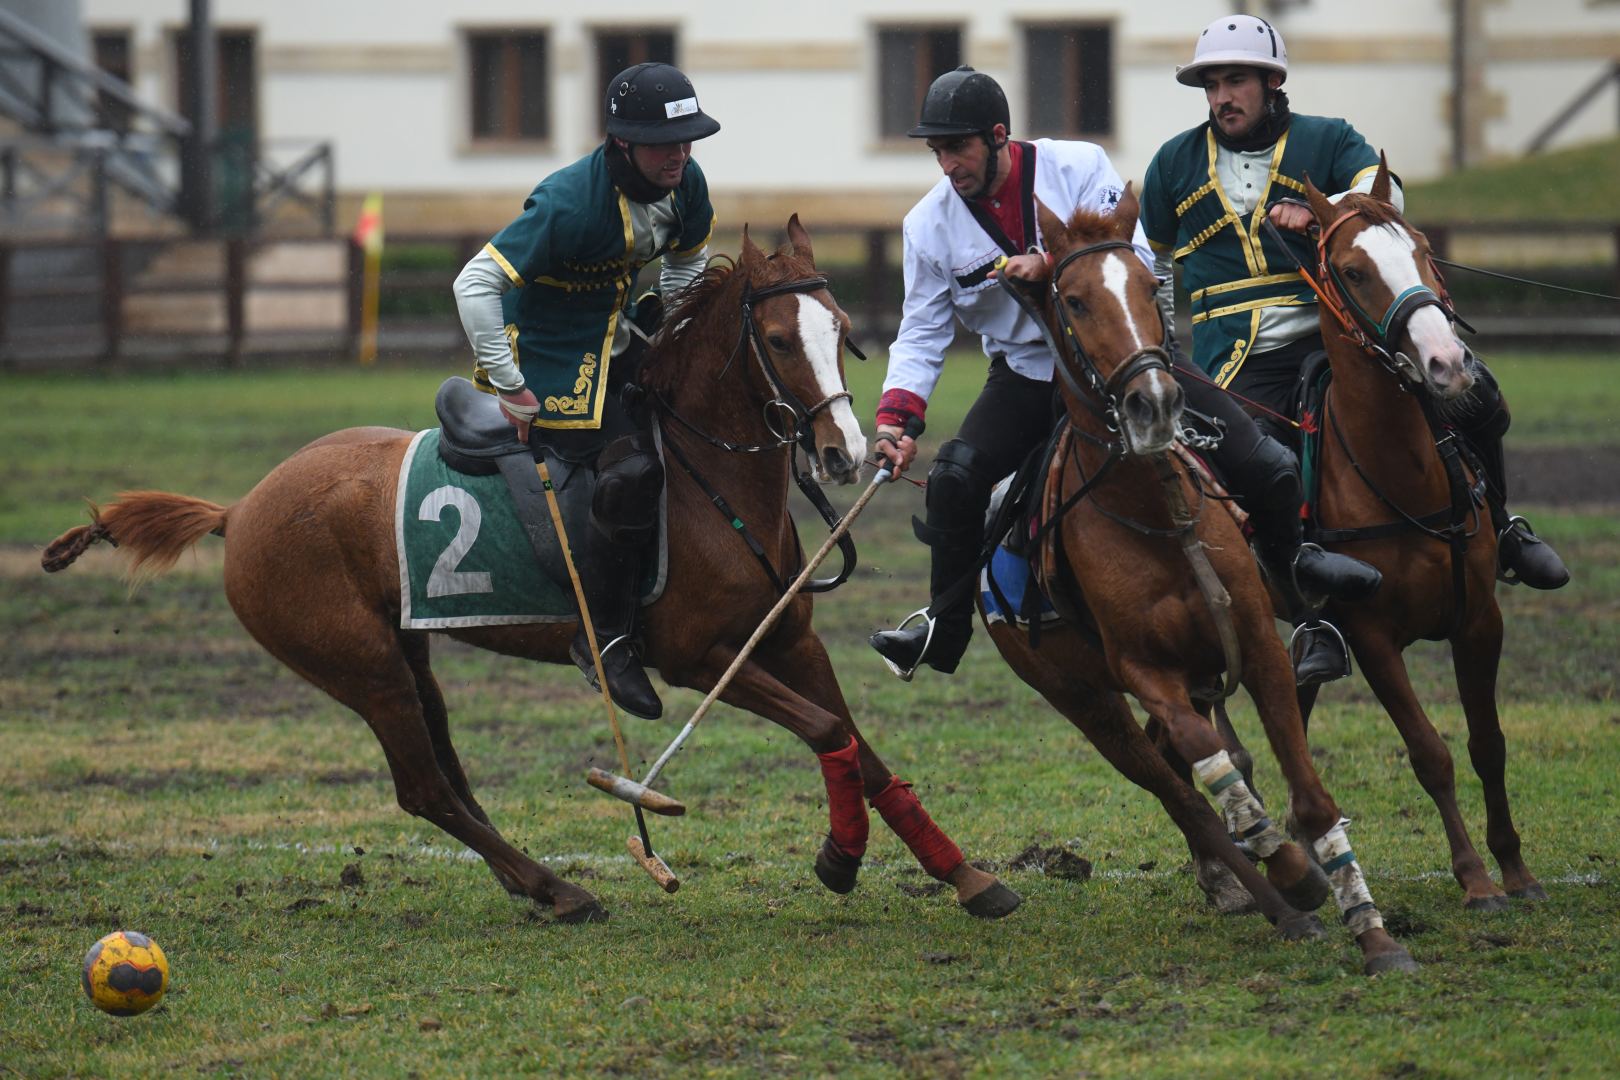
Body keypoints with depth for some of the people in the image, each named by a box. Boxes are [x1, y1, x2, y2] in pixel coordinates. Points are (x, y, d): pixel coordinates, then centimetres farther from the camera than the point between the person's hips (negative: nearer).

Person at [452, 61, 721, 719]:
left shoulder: (685, 184, -7)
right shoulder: (568, 205, -30)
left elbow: (687, 260, 17)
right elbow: (475, 284, -29)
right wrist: (509, 388, -25)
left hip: (618, 332, 9)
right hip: (547, 357, -9)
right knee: (633, 469, -25)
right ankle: (603, 639, -12)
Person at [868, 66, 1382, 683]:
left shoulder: (1078, 168, -12)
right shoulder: (930, 225, -5)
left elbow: (1135, 261, -16)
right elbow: (922, 333, -2)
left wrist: (1053, 266, -33)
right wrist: (894, 420, -18)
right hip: (1025, 373, 1)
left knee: (1255, 458, -11)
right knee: (955, 478, -24)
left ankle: (1293, 555, 18)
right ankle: (944, 628, -10)